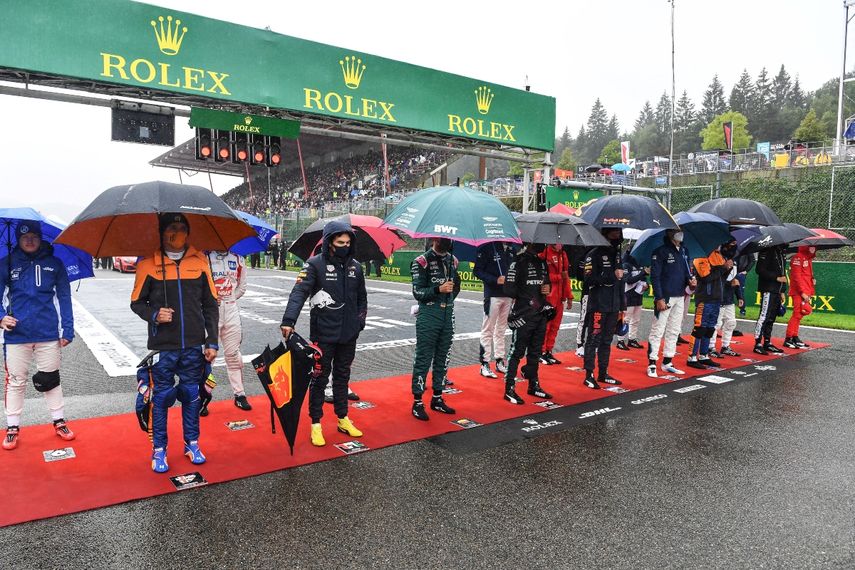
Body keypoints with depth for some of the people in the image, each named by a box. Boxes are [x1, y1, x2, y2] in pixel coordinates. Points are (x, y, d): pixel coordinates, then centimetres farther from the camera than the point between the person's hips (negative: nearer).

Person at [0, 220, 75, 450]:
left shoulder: (54, 264, 3)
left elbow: (64, 298, 2)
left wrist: (67, 330, -3)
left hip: (48, 334, 0)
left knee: (51, 379, 11)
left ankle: (59, 422, 23)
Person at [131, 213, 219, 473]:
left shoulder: (199, 261, 2)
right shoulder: (149, 264, -2)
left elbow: (210, 305, 6)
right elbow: (137, 302, 6)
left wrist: (212, 342, 2)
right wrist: (154, 314, -16)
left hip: (194, 346, 2)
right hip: (162, 347, -1)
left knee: (192, 395, 11)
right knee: (161, 397, 6)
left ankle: (192, 444, 27)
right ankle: (159, 449, 22)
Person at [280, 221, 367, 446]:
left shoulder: (355, 267, 6)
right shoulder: (315, 264, -11)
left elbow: (362, 297, 17)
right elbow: (299, 292, -22)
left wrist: (360, 321, 9)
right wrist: (289, 321, -34)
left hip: (348, 335, 5)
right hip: (323, 334, -5)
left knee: (342, 376, 17)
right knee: (320, 378, 5)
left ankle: (343, 419, 30)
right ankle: (316, 424, 18)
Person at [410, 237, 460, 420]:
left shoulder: (452, 260, 10)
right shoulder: (422, 261, -8)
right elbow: (418, 292, -12)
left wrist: (450, 297, 11)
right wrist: (438, 289, -24)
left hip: (448, 315, 6)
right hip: (428, 316, -6)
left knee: (442, 358, 13)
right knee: (423, 359, -1)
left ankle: (437, 399, 25)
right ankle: (417, 403, 8)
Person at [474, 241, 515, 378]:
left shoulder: (511, 249, 11)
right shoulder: (486, 247, -8)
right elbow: (478, 271, -10)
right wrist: (496, 280, -22)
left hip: (508, 295, 6)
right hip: (493, 295, -6)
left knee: (501, 329, 14)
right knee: (488, 330, -1)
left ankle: (499, 361, 23)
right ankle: (485, 364, 5)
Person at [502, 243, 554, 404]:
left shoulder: (542, 262, 13)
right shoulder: (519, 262, -10)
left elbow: (547, 282, 24)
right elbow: (509, 289, -15)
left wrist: (548, 288, 1)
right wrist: (526, 299, -13)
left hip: (541, 314, 8)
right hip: (523, 316, -7)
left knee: (536, 352, 16)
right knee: (517, 352, -2)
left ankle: (534, 385, 29)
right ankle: (509, 389, 5)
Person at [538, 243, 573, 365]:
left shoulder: (562, 254, 15)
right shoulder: (545, 252, -9)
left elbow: (566, 276, 19)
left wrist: (569, 296, 17)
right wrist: (559, 276, -17)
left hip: (559, 297, 8)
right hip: (547, 297, -7)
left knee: (555, 325, 11)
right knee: (545, 324, -3)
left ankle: (549, 351, 19)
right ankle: (542, 352, 7)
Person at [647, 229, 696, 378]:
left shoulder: (684, 251, 14)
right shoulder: (661, 251, -8)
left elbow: (686, 271, 22)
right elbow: (655, 276, -12)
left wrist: (690, 280, -2)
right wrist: (659, 298, -18)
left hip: (680, 297, 8)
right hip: (664, 298, -7)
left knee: (674, 331, 12)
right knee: (657, 331, -6)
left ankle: (667, 363, 21)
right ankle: (652, 364, -1)